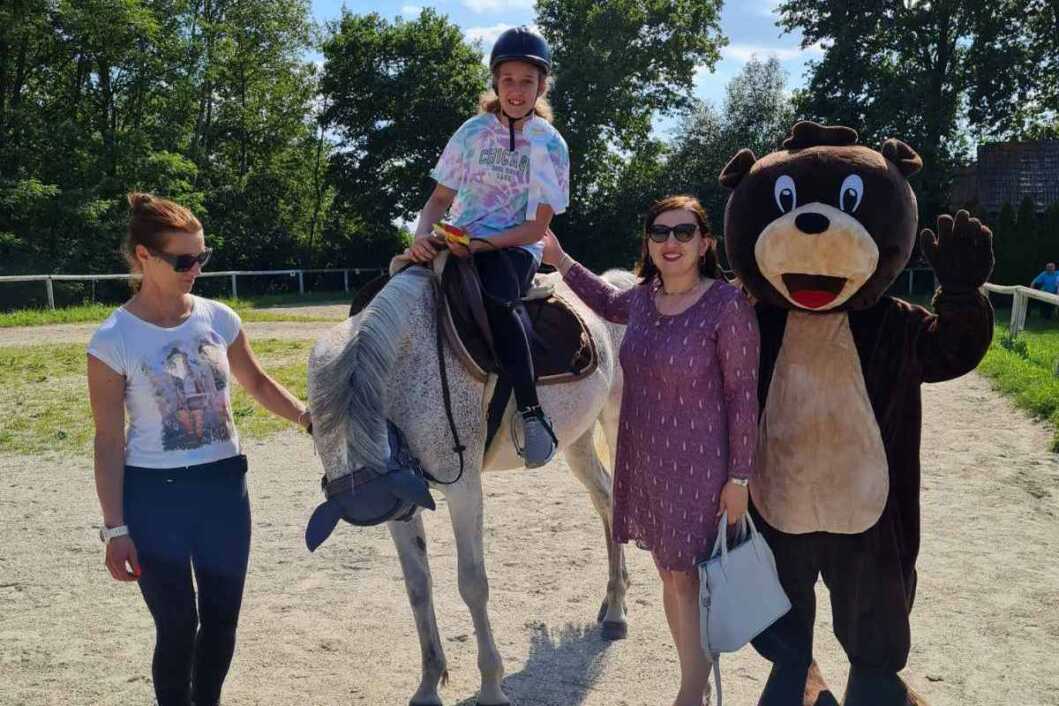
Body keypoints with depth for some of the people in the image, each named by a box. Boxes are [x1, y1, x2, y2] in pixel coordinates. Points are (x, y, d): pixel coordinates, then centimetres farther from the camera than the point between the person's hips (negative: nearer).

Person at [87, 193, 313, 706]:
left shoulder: (218, 319, -2)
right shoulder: (113, 341, -12)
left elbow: (256, 383, 13)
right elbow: (109, 441, -9)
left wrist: (308, 418, -2)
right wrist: (115, 529, -9)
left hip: (224, 486, 4)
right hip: (154, 495, -4)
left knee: (222, 616, 13)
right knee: (177, 624, 4)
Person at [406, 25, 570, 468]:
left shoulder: (549, 145, -2)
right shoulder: (474, 131, 7)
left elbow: (537, 226, -7)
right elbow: (440, 199, 8)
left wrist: (482, 244, -21)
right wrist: (422, 235, -14)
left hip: (515, 249, -4)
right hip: (458, 243, 5)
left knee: (494, 299, -38)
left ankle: (531, 413, -29)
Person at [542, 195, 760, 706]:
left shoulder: (727, 304, -15)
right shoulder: (643, 298, 3)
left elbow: (744, 393, -13)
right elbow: (608, 304, 28)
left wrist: (739, 477, -12)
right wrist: (559, 261, 22)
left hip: (697, 468, -6)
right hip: (642, 463, 6)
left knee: (688, 578, 4)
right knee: (669, 574, 17)